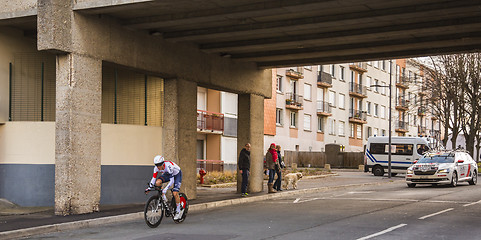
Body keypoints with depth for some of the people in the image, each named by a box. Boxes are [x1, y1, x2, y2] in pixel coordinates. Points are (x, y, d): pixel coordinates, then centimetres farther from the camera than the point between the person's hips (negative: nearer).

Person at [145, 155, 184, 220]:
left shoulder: (168, 166, -39)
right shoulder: (156, 168, -22)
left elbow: (172, 180, -39)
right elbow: (154, 178, -13)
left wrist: (165, 189, -47)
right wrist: (149, 188, -19)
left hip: (176, 174, -6)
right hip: (167, 174, 6)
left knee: (175, 193, -19)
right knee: (157, 183, -24)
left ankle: (179, 210, -1)